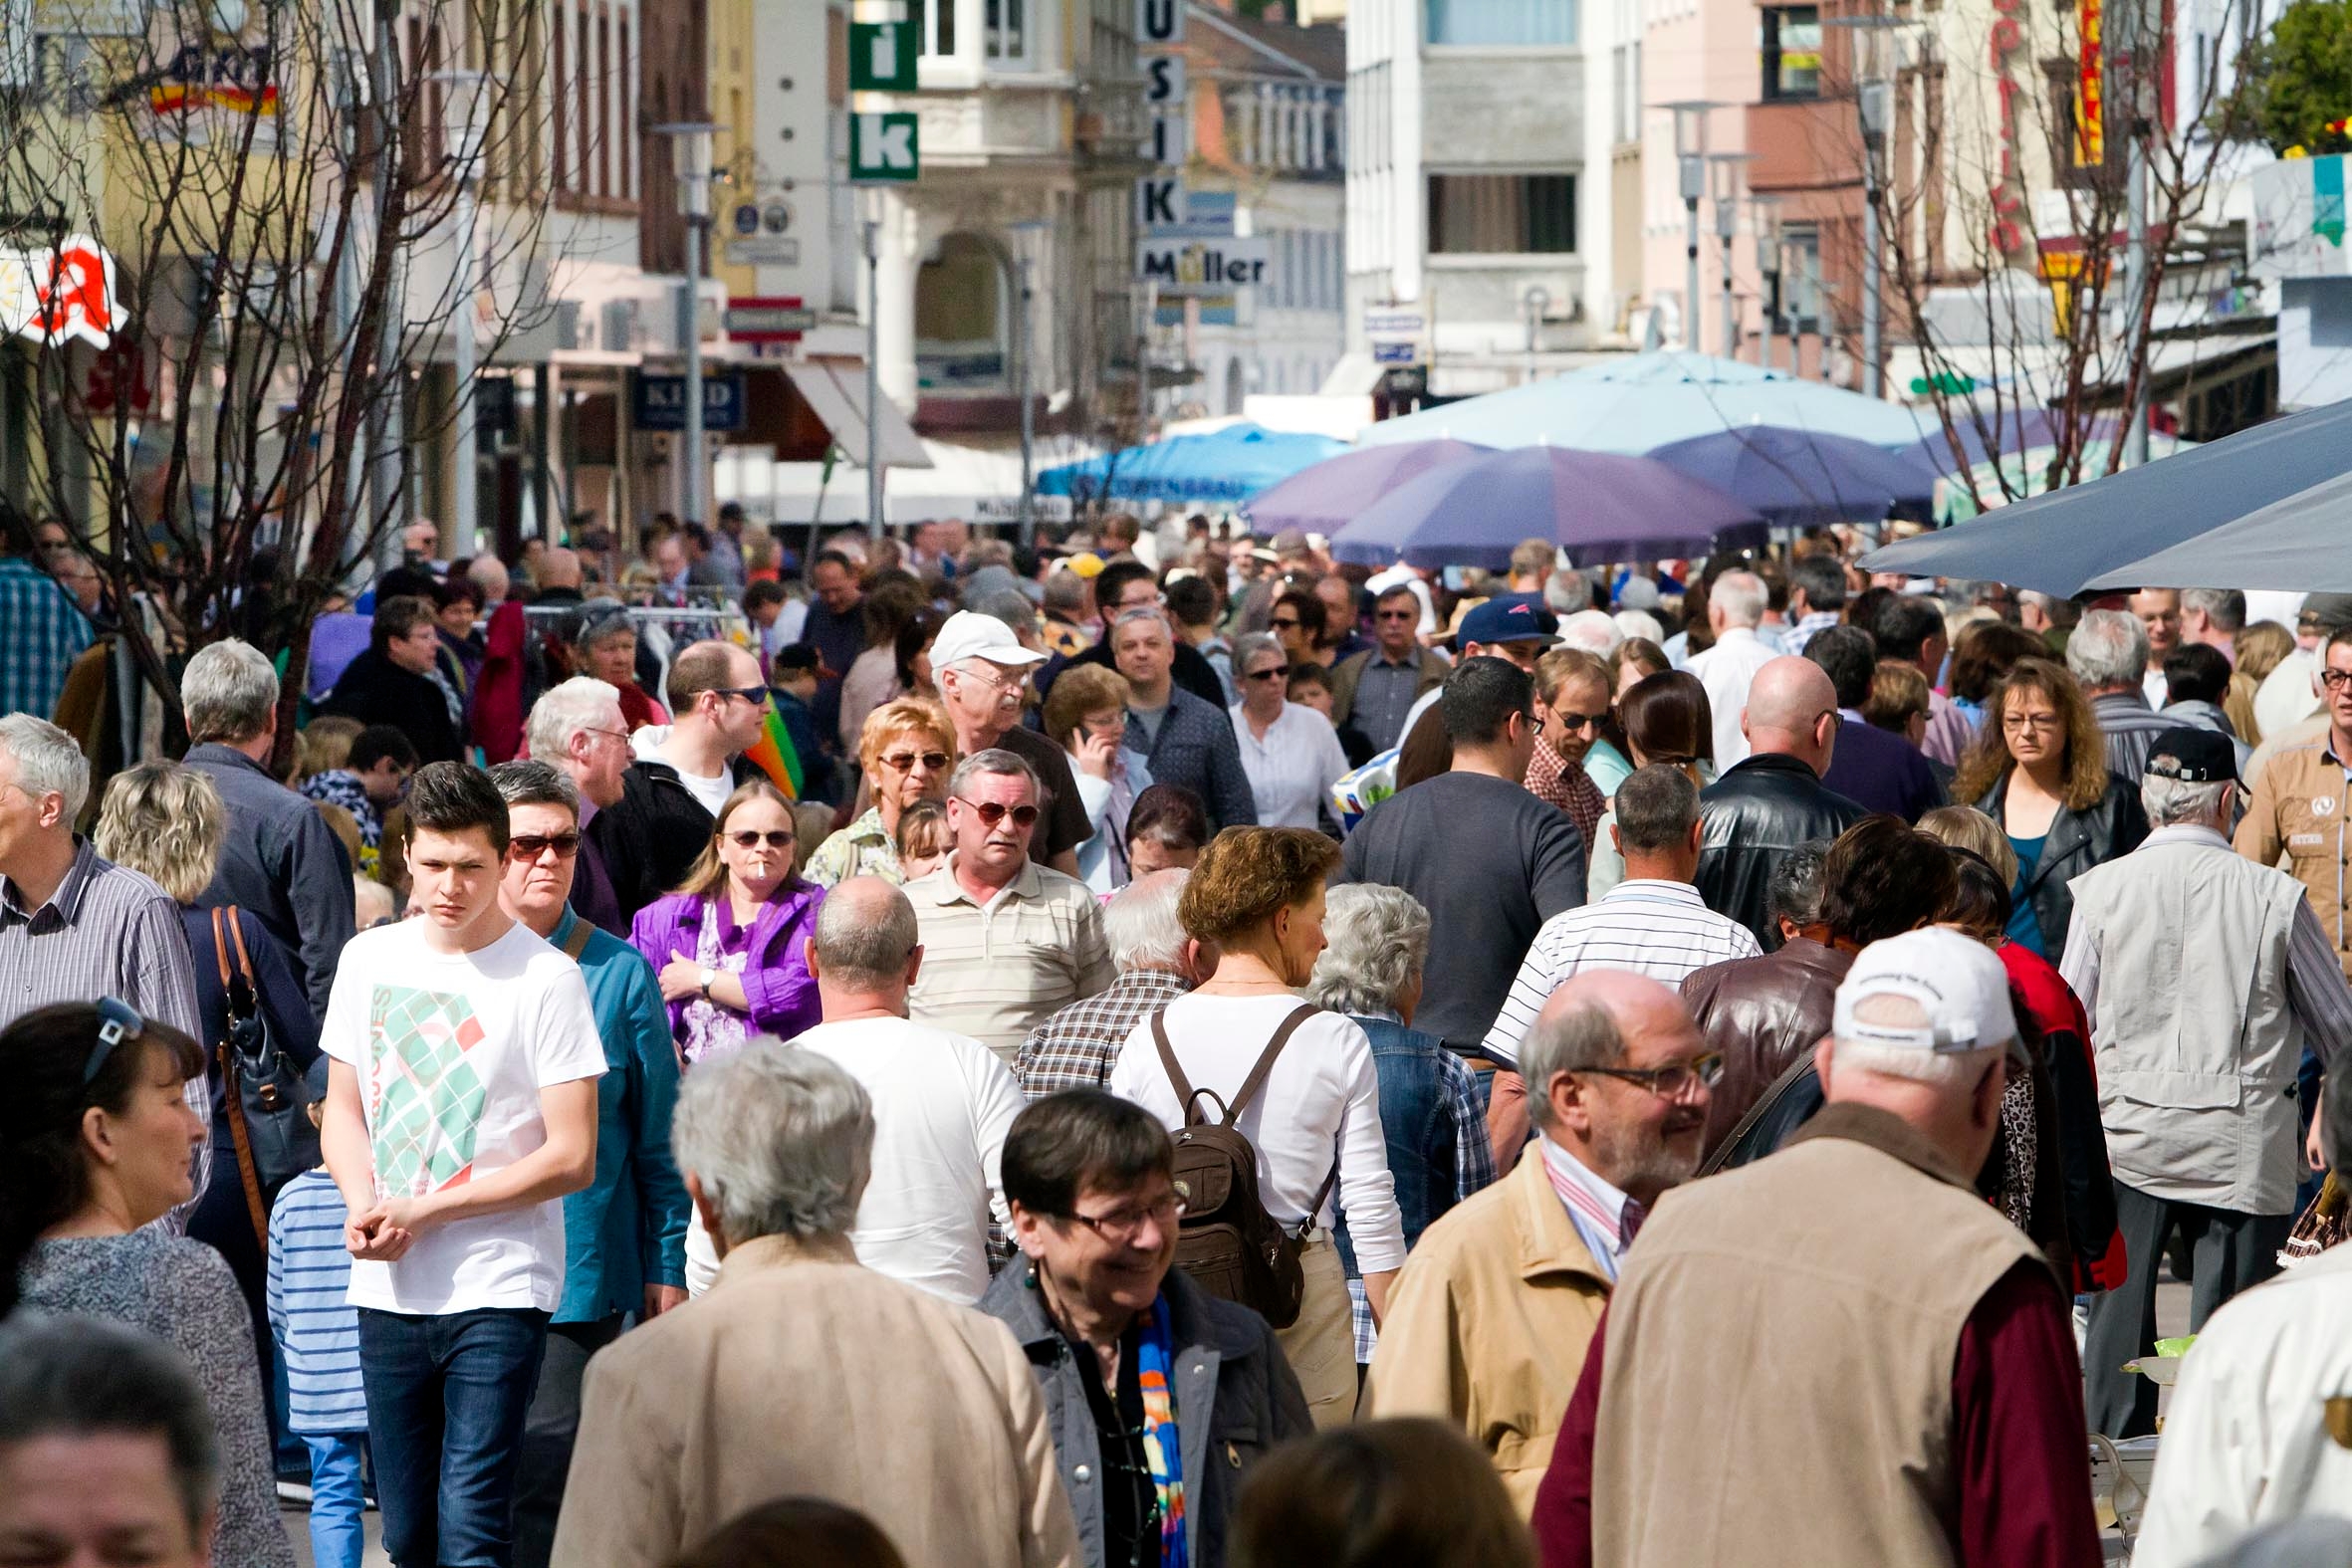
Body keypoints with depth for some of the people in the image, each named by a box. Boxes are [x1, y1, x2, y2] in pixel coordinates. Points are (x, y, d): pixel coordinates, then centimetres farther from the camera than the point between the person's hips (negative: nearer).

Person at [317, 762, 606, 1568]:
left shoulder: (546, 978, -8)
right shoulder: (369, 959, 8)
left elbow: (571, 1158, -10)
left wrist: (422, 1210, -11)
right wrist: (362, 1203, -4)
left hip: (498, 1291, -5)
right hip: (387, 1290, 5)